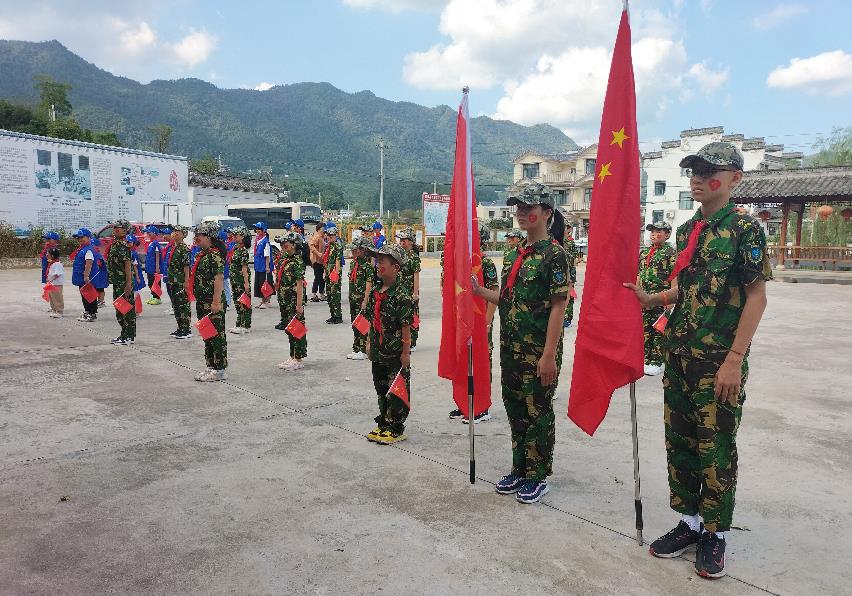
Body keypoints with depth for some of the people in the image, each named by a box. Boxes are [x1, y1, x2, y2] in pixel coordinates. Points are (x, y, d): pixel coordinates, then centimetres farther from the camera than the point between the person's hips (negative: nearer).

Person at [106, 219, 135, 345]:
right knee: (119, 308, 15)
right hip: (117, 282, 10)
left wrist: (128, 283, -23)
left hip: (124, 283, -10)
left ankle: (129, 337, 0)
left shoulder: (123, 245, -15)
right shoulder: (115, 244, 16)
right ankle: (124, 334, 24)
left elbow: (128, 264, -20)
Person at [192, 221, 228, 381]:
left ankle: (220, 370, 5)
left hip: (213, 304, -10)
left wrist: (216, 301, -26)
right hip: (203, 302, 10)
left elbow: (219, 278, -22)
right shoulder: (203, 254, 15)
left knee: (217, 336, -2)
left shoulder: (215, 255, -15)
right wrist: (199, 301, 21)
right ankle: (211, 366, 26)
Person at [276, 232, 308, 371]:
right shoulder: (285, 259, 12)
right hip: (285, 300, 9)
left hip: (294, 300, -9)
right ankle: (292, 357, 26)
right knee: (289, 328, 15)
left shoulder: (297, 261, -14)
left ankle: (299, 359, 6)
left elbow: (299, 284, -17)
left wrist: (299, 304, -19)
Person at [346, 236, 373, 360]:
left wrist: (365, 300, -20)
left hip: (362, 299, -8)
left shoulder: (368, 264, -13)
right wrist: (350, 297, 17)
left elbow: (369, 284, -16)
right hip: (353, 299, 8)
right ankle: (356, 349, 22)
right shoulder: (353, 263, 12)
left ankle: (363, 351, 4)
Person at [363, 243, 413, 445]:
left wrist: (406, 352, -16)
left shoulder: (401, 296, -17)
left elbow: (406, 327, -16)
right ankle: (383, 424, 30)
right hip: (378, 352, 8)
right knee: (381, 389, 17)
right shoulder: (375, 293, 7)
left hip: (395, 354, -8)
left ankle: (396, 429, 15)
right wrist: (370, 343, 15)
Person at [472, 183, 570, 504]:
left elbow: (558, 306, -16)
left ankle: (538, 477, 19)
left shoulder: (554, 253, -11)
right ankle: (519, 469, 30)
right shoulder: (514, 253, 12)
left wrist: (549, 355, -19)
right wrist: (478, 291, 2)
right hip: (511, 347, 8)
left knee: (538, 411, 4)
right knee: (515, 407, 15)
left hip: (539, 350, -8)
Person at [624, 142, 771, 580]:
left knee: (716, 449, 3)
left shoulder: (744, 229, -9)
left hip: (719, 361, -7)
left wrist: (735, 359, -17)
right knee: (679, 441, 12)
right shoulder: (687, 230, 11)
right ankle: (690, 521, 28)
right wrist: (652, 299, 4)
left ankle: (716, 533, 19)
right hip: (679, 356, 7)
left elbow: (756, 297, -12)